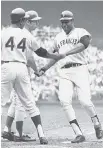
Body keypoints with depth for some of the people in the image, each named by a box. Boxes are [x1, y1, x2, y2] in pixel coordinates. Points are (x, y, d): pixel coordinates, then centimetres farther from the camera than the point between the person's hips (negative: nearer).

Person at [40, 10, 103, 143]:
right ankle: (78, 134, -18)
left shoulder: (80, 32, 2)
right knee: (64, 101, -18)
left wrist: (66, 53, -30)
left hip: (79, 70, -4)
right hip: (64, 73, 4)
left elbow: (84, 43, -20)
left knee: (85, 101, -15)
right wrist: (45, 68, 18)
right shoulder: (58, 37, 20)